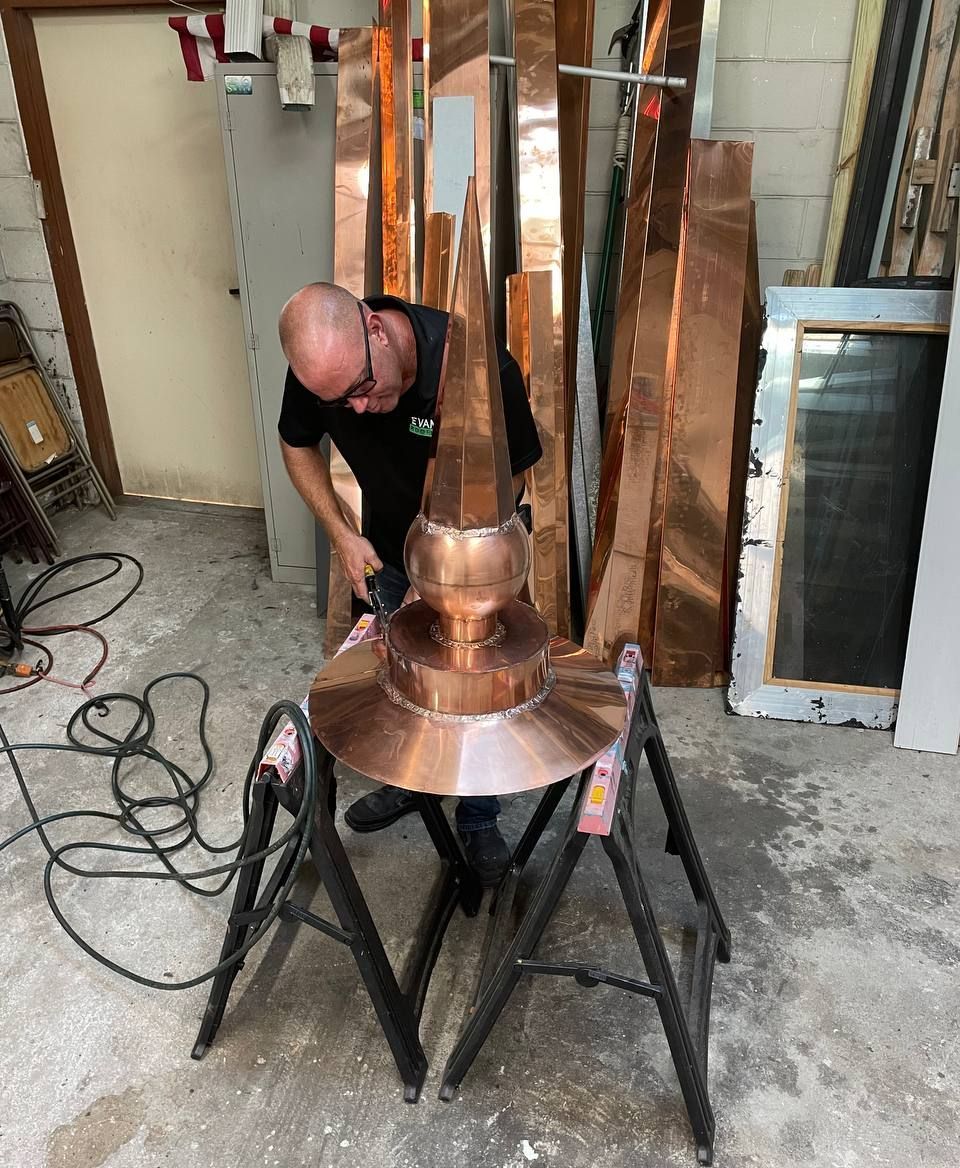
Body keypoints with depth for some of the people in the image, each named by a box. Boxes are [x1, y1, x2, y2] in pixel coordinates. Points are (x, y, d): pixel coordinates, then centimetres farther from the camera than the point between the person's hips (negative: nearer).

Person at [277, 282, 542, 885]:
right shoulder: (322, 364, -24)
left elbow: (508, 479, -21)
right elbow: (298, 446, -3)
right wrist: (342, 534, -14)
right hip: (388, 546, 4)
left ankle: (480, 820, 31)